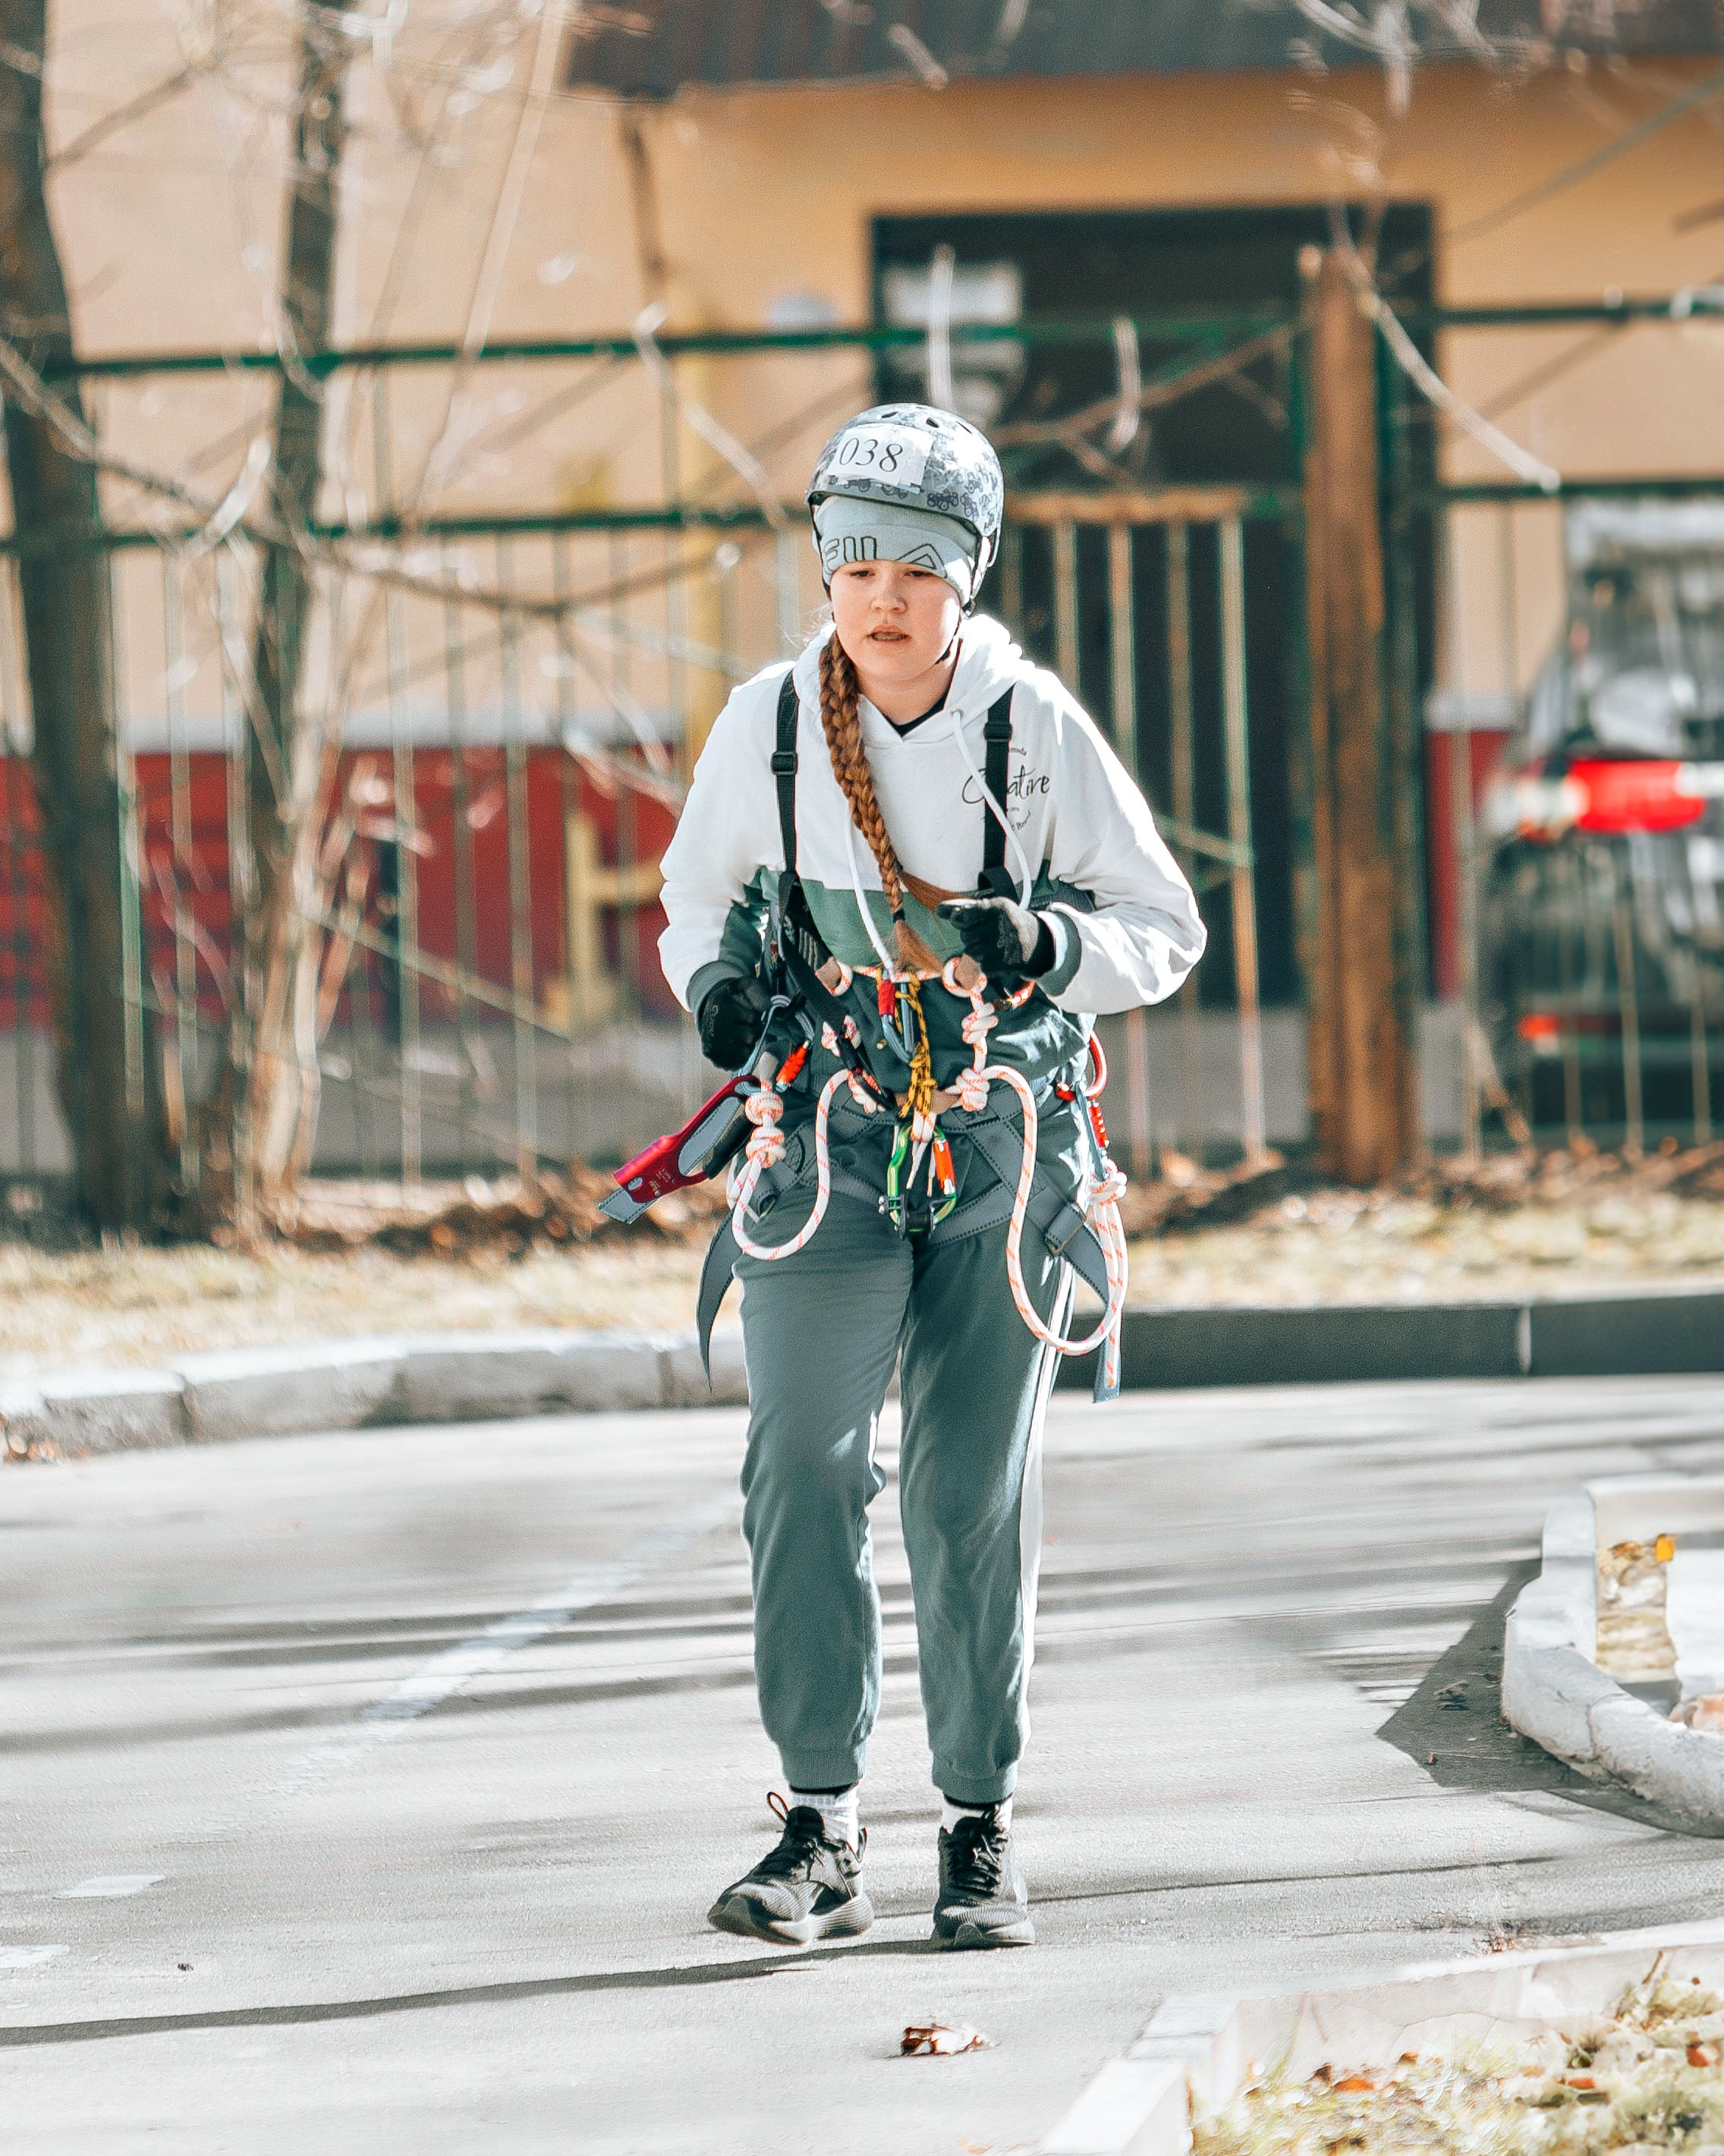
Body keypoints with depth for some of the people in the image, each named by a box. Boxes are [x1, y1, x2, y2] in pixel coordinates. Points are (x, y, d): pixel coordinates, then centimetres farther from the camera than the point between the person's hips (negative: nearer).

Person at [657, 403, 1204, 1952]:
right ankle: (820, 1830, -6)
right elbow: (697, 900, 15)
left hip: (1007, 1149, -1)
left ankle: (983, 1829, 13)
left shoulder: (1038, 729, -6)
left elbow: (1166, 931, 1)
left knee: (977, 1499, 1)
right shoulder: (769, 724, -2)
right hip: (829, 1144, 1)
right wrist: (720, 983, -8)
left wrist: (1044, 944, -19)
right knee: (804, 1469, -12)